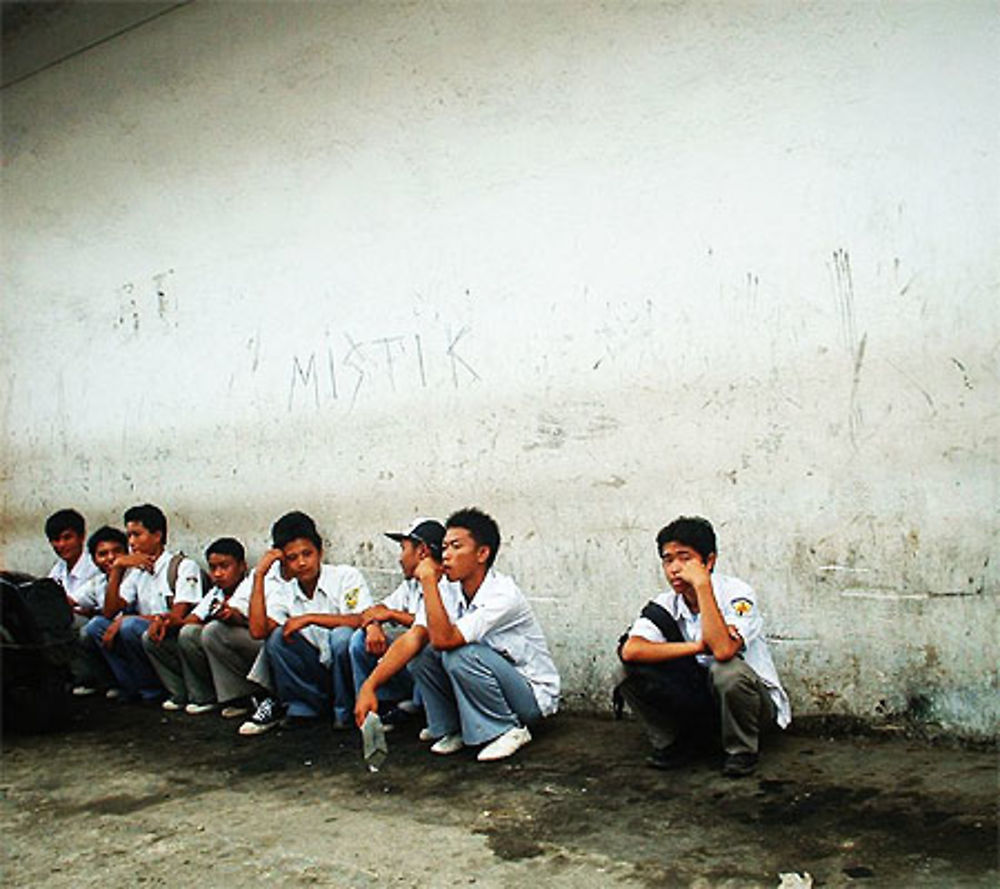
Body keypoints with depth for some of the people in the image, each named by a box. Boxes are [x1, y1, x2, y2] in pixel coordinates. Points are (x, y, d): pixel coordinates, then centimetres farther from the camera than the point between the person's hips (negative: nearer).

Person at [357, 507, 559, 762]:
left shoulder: (504, 596, -27)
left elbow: (444, 638, -36)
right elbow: (412, 639, -13)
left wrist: (429, 580, -30)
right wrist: (369, 686, -23)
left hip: (533, 695, -6)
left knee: (460, 654, -31)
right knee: (421, 654, -12)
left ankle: (507, 731, -11)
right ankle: (452, 729, 4)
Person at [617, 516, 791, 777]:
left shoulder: (736, 594, -20)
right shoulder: (665, 605, -7)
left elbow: (723, 651, -38)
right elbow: (630, 650, -24)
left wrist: (702, 584, -34)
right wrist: (695, 647, -30)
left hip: (759, 702, -3)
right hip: (700, 698, 4)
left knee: (727, 670, -37)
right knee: (633, 668, -17)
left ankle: (742, 750, -9)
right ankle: (675, 743, 2)